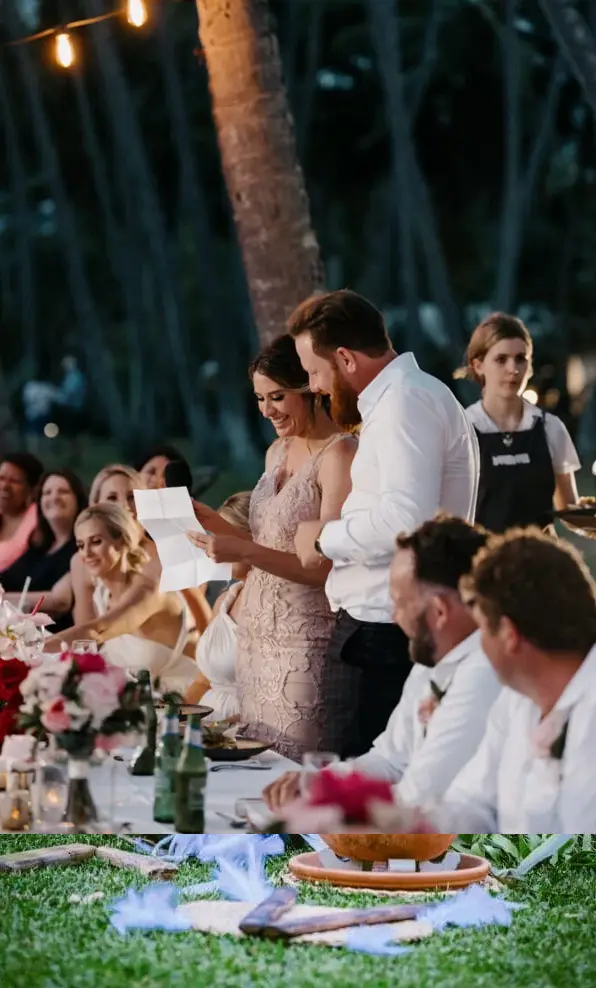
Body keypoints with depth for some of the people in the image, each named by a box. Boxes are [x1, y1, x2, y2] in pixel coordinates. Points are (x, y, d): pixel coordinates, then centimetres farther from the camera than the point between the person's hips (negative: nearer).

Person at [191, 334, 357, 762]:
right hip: (258, 635, 8)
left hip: (305, 642, -8)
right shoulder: (278, 452, 15)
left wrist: (245, 552, -22)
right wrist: (217, 526, 6)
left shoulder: (339, 454, -11)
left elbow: (328, 567, -16)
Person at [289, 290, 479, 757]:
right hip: (384, 626, 10)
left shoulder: (405, 401, -13)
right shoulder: (403, 396, 19)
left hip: (383, 635, -10)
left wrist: (325, 538, -11)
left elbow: (407, 519, -25)